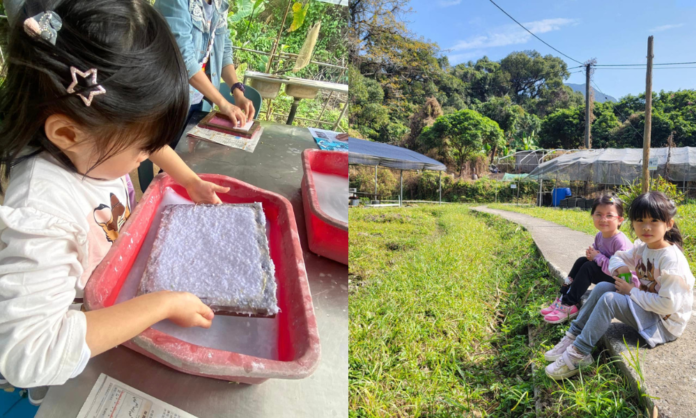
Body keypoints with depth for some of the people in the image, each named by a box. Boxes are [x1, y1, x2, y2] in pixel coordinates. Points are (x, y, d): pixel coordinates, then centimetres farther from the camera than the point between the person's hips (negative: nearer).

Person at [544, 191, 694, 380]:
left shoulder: (671, 259, -24)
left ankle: (579, 354, -21)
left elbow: (668, 304, -29)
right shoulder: (641, 247, 0)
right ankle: (574, 335, -1)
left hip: (664, 323, -8)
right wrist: (618, 268, -7)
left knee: (609, 299, -26)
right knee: (602, 287, -4)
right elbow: (618, 257, 18)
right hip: (647, 306, 8)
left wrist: (632, 292, -19)